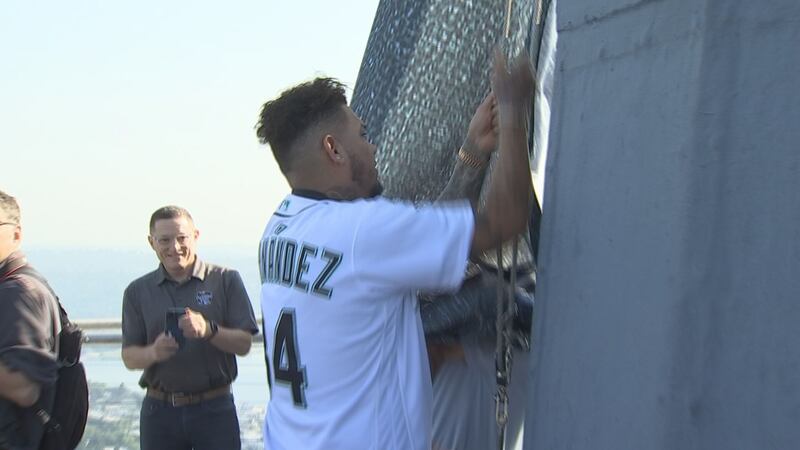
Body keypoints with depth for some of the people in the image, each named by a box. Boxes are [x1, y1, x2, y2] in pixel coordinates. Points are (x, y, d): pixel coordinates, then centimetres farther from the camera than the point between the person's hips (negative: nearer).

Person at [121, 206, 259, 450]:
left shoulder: (225, 280, -1)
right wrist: (153, 352, -19)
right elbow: (129, 356, 3)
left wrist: (208, 330, -23)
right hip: (159, 411, 2)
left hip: (214, 409, -2)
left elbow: (244, 343, -4)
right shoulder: (138, 291, 6)